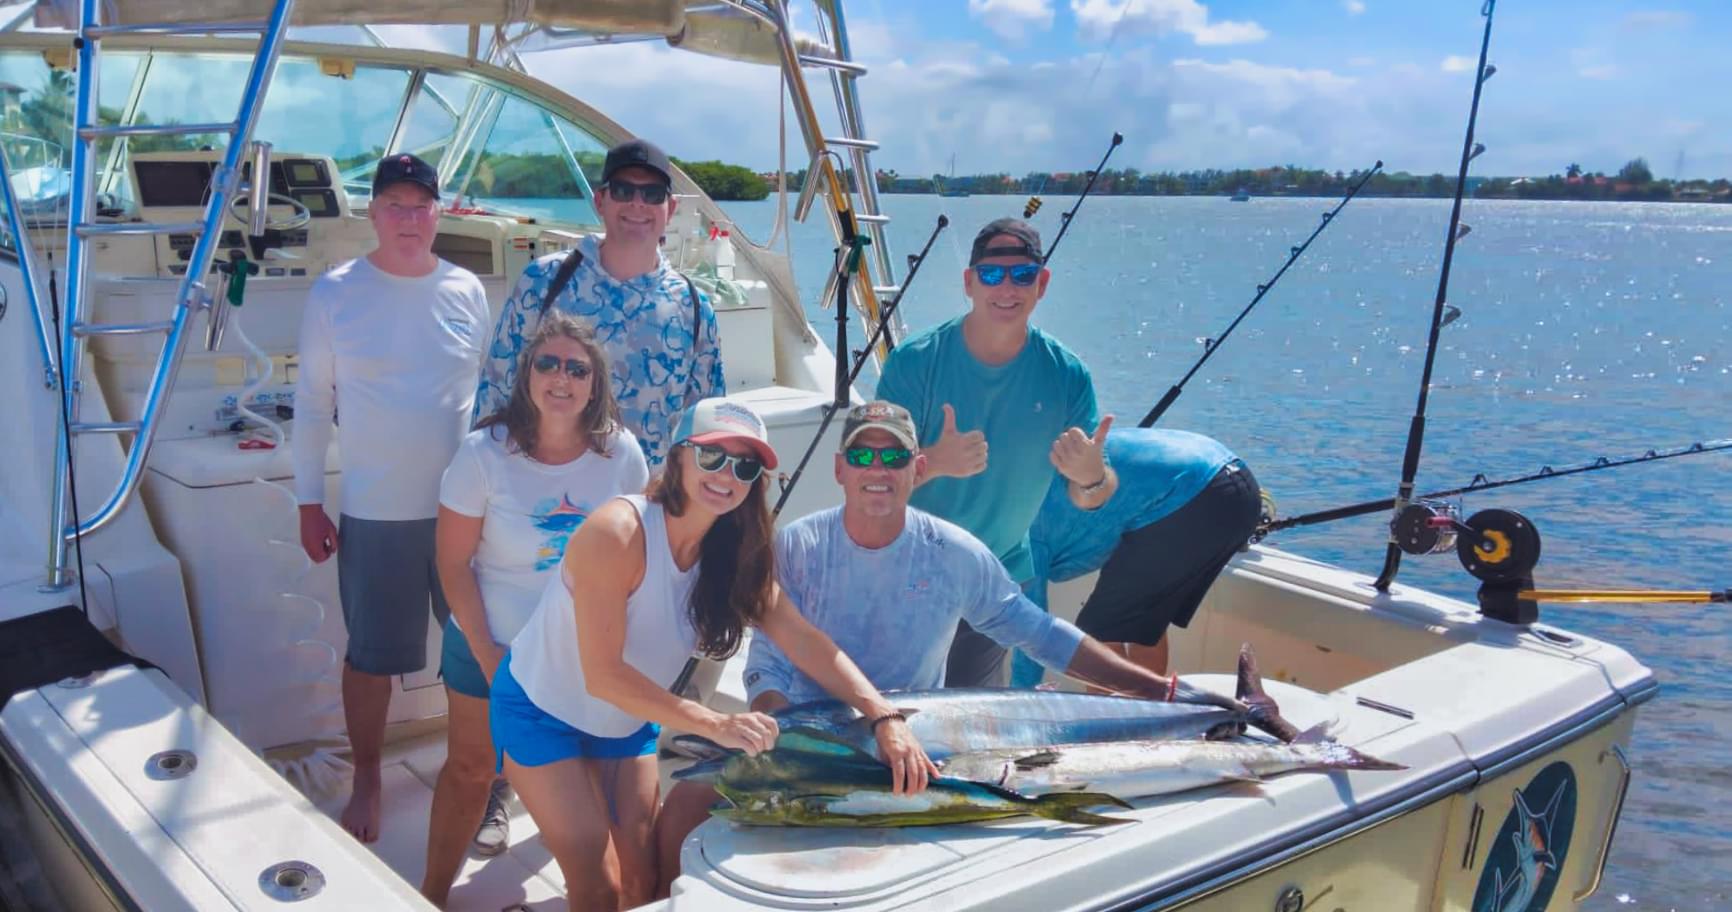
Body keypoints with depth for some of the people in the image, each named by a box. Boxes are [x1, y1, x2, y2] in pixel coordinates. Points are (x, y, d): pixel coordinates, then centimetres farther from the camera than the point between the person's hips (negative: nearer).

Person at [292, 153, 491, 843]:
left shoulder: (467, 290, 1)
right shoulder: (335, 293, -4)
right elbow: (312, 402, 0)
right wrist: (309, 502, -1)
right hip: (373, 514, -2)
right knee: (371, 656, 9)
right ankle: (366, 781, 30)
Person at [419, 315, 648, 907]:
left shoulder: (621, 453, -12)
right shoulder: (485, 453, -17)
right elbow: (454, 566, -12)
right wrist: (489, 660, -13)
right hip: (489, 644, -1)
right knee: (469, 768, 12)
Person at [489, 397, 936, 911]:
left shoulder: (734, 551, -10)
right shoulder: (619, 532, -31)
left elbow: (803, 640, -17)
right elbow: (602, 674, -33)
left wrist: (884, 717, -30)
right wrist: (716, 725, -42)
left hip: (627, 722, 6)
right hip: (540, 712, -6)